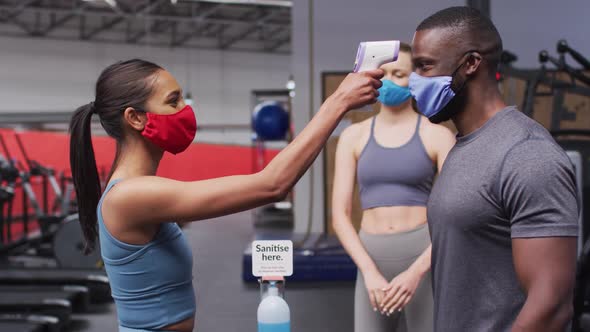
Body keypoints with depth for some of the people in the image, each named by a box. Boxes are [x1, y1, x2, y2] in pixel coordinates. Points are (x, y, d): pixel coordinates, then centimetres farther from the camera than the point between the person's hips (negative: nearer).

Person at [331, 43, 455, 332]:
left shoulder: (437, 135, 0)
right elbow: (339, 215, 3)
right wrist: (370, 272, -10)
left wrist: (415, 271, -16)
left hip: (425, 259, -2)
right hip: (372, 260, 3)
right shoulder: (354, 136, 7)